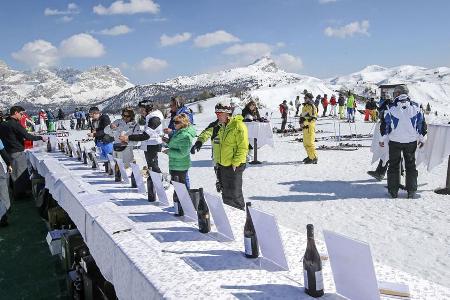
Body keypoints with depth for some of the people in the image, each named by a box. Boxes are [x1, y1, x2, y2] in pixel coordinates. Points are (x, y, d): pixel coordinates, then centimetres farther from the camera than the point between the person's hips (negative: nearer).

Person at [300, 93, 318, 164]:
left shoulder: (311, 106, -10)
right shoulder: (305, 106, 19)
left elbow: (313, 118, -18)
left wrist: (304, 123, -19)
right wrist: (301, 123, 13)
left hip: (310, 126, -10)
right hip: (305, 126, 10)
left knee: (310, 142, -12)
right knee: (305, 143, 14)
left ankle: (313, 158, -8)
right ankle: (310, 156, 25)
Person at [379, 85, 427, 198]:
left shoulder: (391, 107, -7)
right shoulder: (415, 107, 0)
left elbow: (384, 124, -5)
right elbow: (422, 123, 6)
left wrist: (382, 139, 6)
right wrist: (422, 138, 17)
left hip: (395, 141, -2)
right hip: (411, 141, 2)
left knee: (393, 166, 9)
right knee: (411, 166, 12)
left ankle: (393, 191, 10)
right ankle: (411, 191, 13)